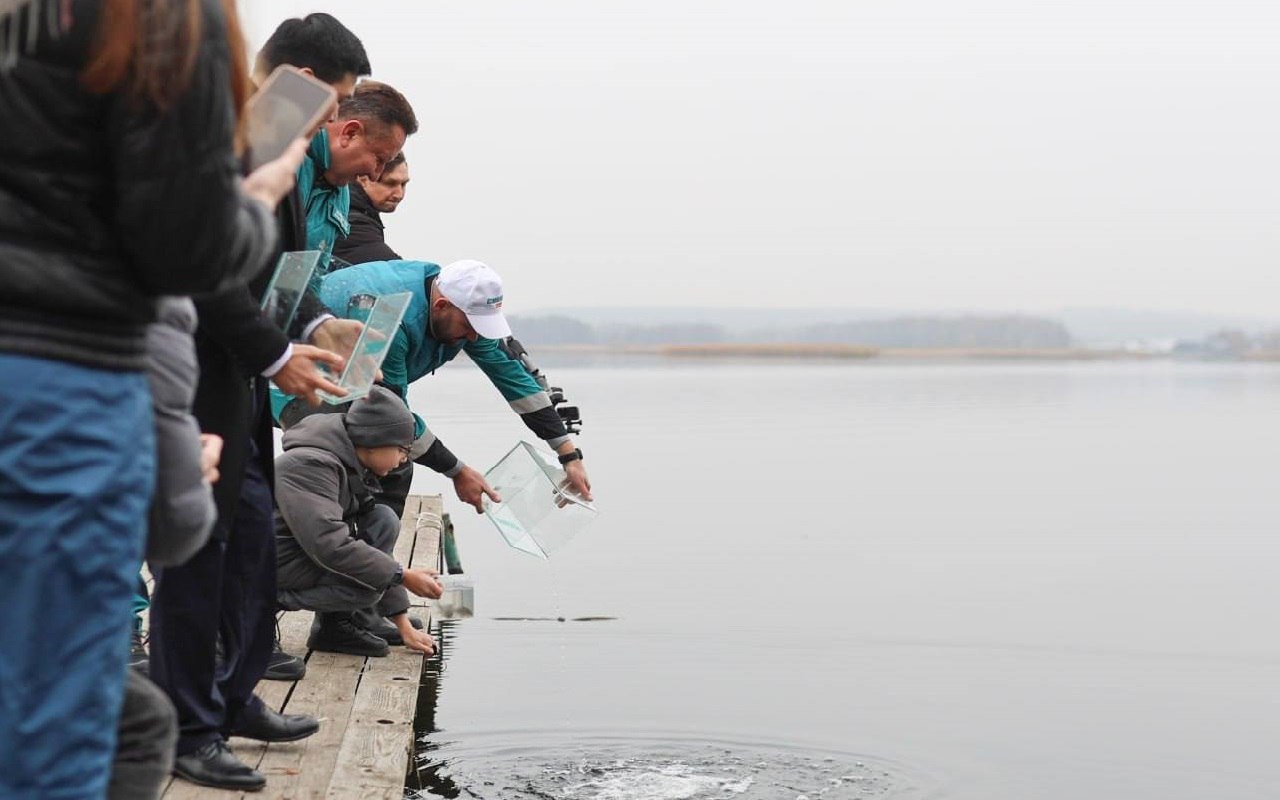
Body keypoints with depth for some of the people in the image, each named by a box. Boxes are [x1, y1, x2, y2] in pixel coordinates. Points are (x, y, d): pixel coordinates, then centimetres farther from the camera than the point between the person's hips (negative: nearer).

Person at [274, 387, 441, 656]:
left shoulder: (352, 466, 7)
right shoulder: (309, 466, -24)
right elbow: (330, 545, -33)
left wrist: (404, 624, 7)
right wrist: (404, 576, -26)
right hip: (276, 569, -10)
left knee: (384, 521, 0)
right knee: (369, 582, -27)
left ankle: (360, 618, 3)